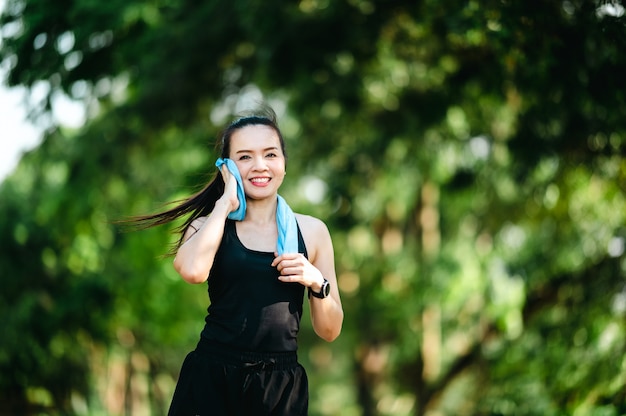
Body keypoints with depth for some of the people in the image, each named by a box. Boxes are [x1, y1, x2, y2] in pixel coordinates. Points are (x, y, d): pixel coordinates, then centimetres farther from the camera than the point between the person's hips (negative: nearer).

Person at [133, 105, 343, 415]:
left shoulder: (311, 231, 5)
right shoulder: (210, 226, 2)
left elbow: (330, 331, 8)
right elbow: (193, 271, -23)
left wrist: (317, 283, -10)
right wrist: (225, 203, -11)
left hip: (281, 386, 1)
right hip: (211, 379, -1)